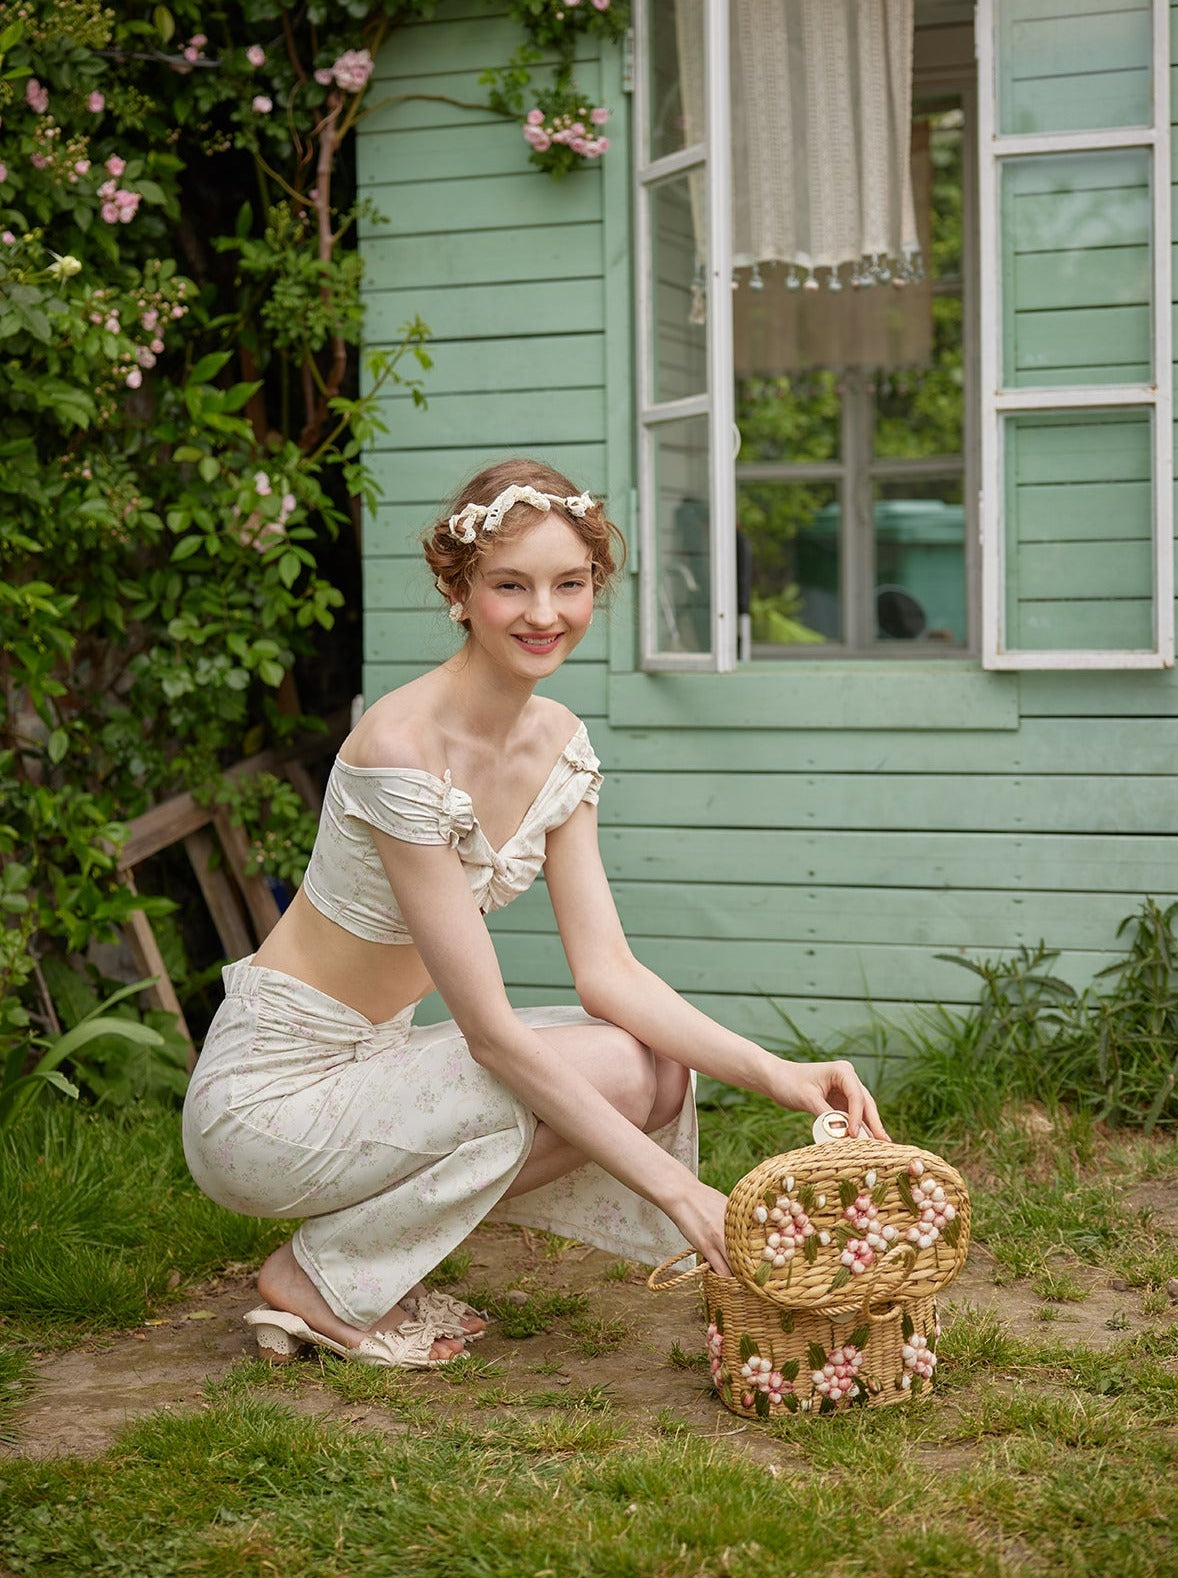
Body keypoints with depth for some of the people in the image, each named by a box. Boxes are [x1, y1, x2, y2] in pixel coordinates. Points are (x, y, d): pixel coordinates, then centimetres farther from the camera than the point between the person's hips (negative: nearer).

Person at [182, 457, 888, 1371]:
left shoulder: (559, 743, 1)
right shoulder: (404, 748, -25)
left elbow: (606, 970, -2)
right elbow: (491, 1032, -25)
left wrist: (773, 1074, -17)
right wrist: (678, 1189, -27)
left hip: (371, 1059, 8)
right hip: (267, 1091, -8)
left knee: (663, 1070, -7)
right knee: (609, 1074, -20)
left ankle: (383, 1261, 7)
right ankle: (324, 1281, -5)